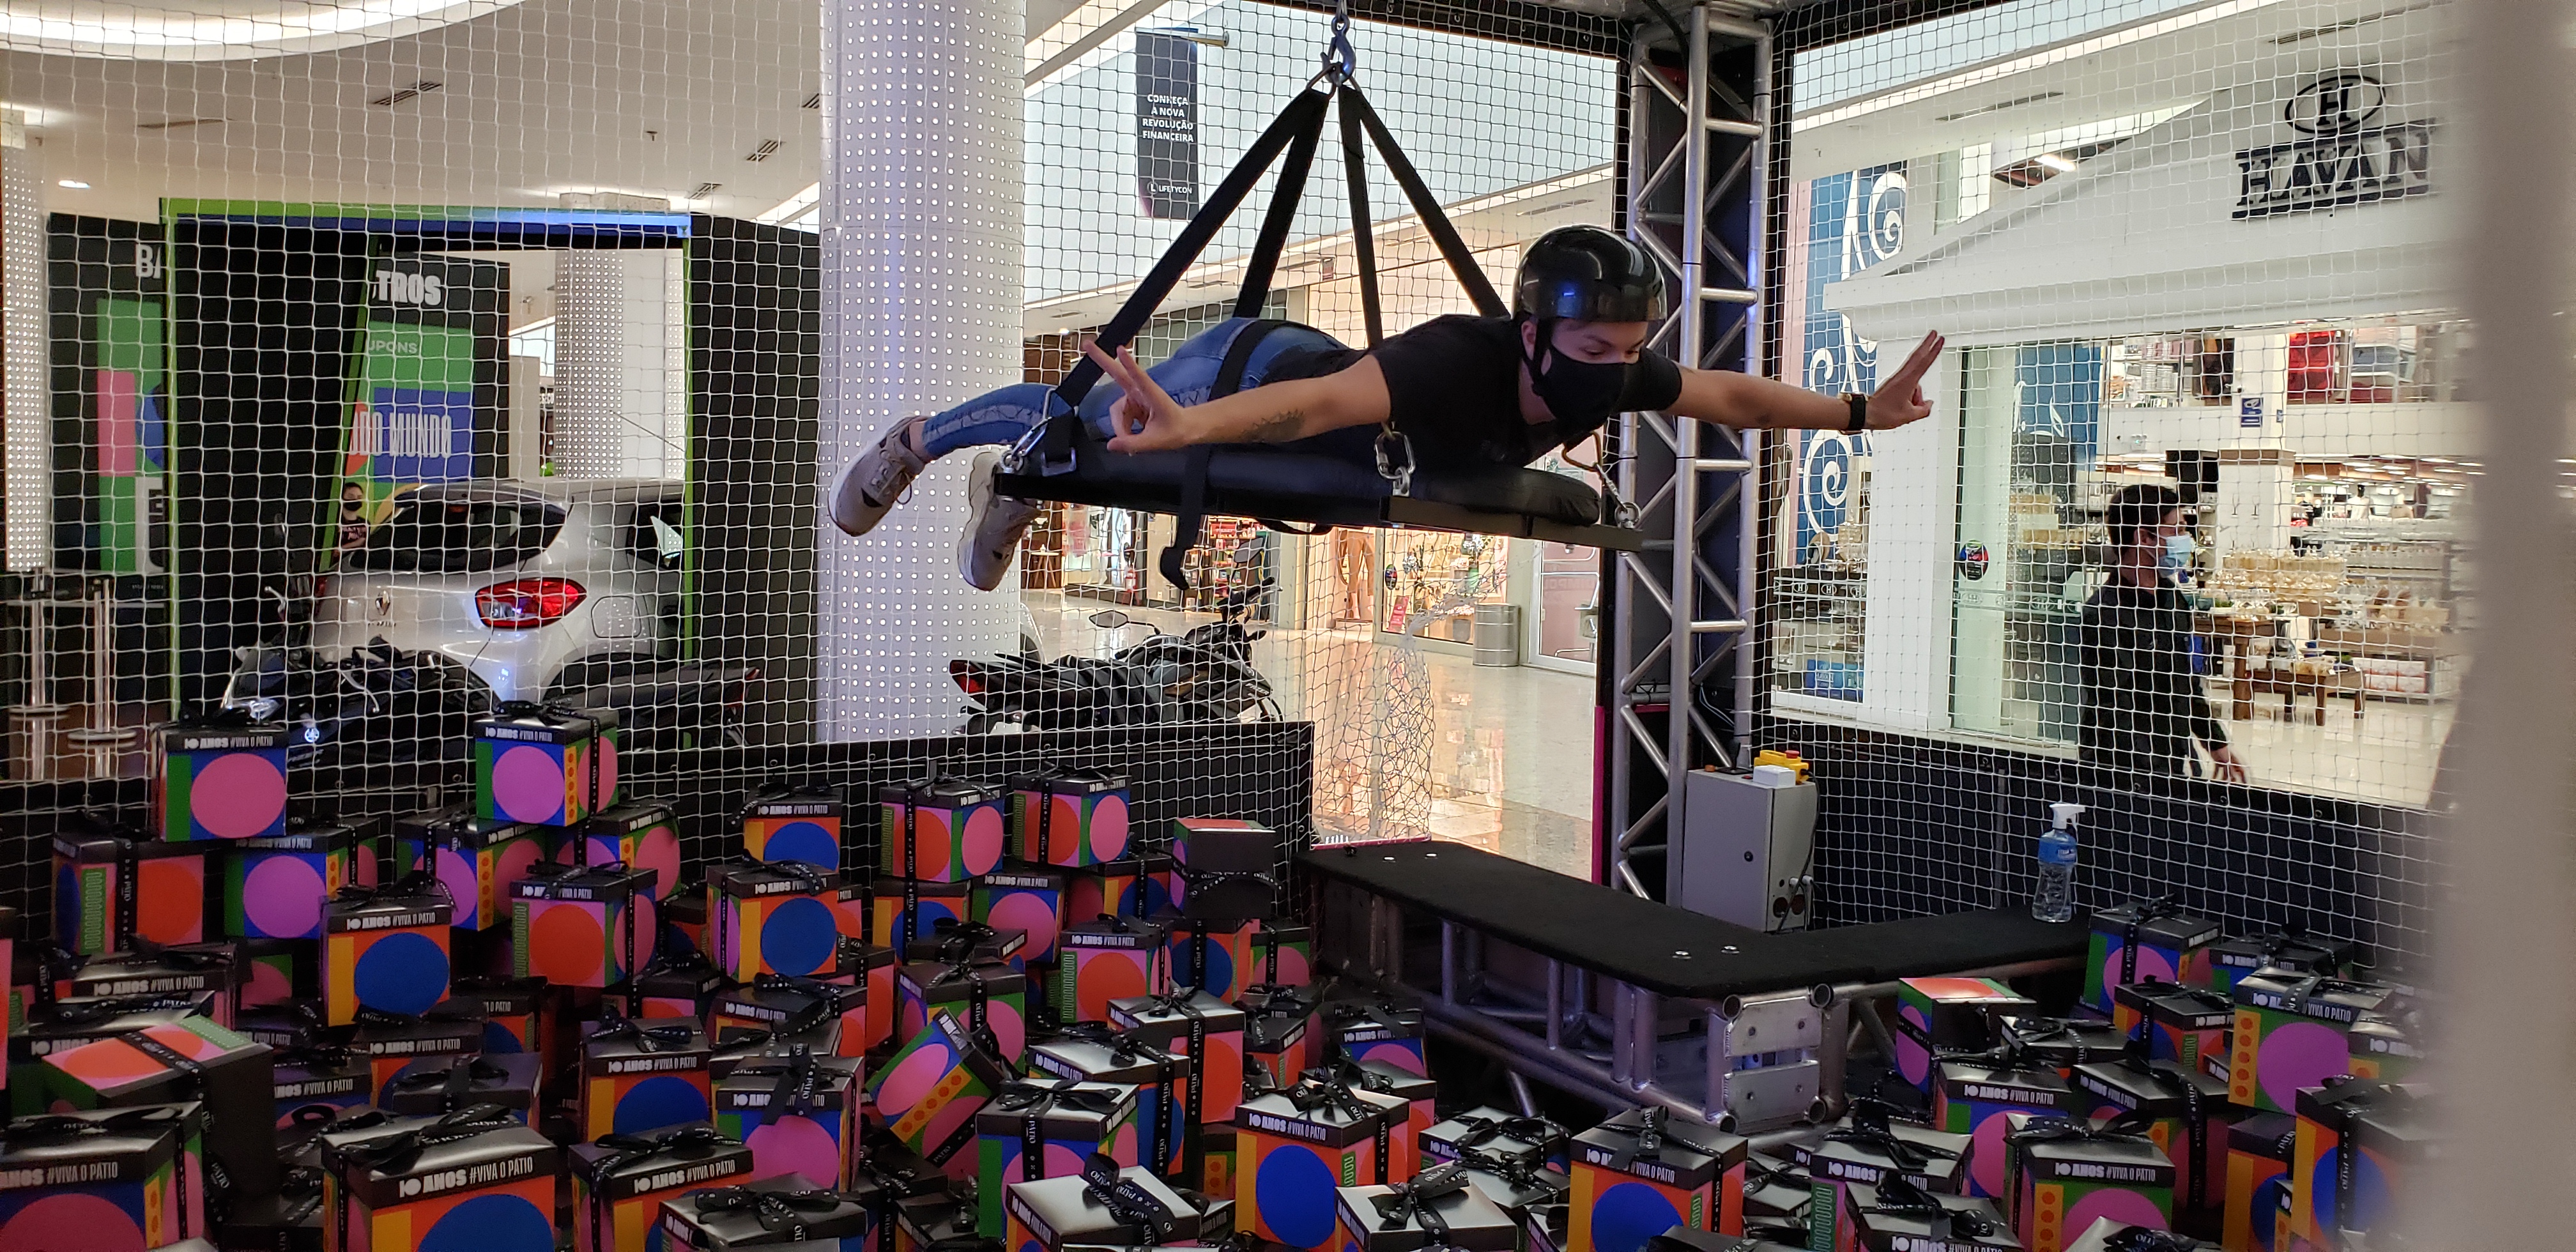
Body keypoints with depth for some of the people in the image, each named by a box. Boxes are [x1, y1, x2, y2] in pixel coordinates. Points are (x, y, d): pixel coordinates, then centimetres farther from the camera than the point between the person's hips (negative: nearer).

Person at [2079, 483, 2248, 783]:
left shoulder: (2172, 597, 10)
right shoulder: (2103, 614, -20)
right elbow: (2116, 716, -23)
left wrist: (2216, 743, 27)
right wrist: (2158, 778, -26)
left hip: (2176, 763, 8)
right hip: (2129, 774, -8)